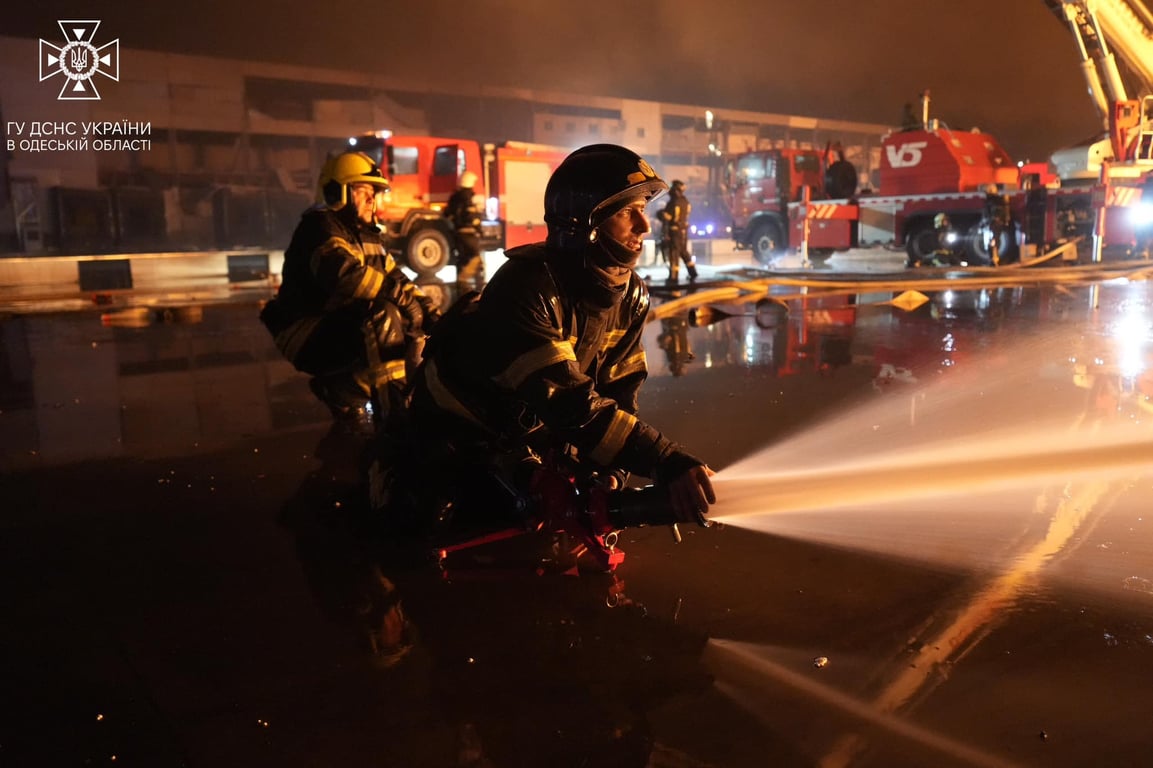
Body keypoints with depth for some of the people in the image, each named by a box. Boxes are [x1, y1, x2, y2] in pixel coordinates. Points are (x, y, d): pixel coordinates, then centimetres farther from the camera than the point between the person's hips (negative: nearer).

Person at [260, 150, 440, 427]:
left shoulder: (367, 234, 15)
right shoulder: (320, 226, -14)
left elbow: (396, 278, 14)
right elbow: (344, 274, -33)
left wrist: (429, 309, -4)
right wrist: (400, 295, -33)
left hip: (347, 326, 10)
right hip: (309, 335, -10)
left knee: (419, 325, 4)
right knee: (383, 316, -32)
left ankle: (341, 387, 1)